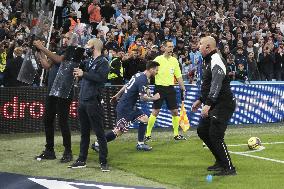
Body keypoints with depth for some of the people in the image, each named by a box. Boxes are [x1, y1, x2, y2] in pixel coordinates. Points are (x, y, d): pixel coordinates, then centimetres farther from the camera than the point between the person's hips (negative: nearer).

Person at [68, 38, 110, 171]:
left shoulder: (103, 62, -6)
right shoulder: (88, 61, 17)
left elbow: (101, 77, -20)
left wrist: (84, 74, -17)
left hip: (93, 102, -8)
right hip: (82, 100, 8)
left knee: (99, 133, -4)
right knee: (84, 132, 13)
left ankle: (103, 162, -1)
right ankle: (82, 160, 20)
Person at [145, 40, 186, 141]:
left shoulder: (174, 60, 9)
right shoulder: (158, 59, -6)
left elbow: (178, 76, 15)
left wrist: (183, 89, 11)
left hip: (170, 88, 5)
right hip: (160, 88, -5)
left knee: (175, 111, 5)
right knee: (155, 112, -6)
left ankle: (176, 134, 15)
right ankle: (148, 134, 1)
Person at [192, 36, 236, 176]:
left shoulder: (216, 62, -18)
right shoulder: (208, 61, 15)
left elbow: (216, 85, -28)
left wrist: (208, 104, -34)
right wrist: (200, 100, 25)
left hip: (223, 104, -11)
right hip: (213, 105, 11)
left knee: (215, 136, -13)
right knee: (202, 131, 14)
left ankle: (229, 168, -6)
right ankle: (220, 161, 24)